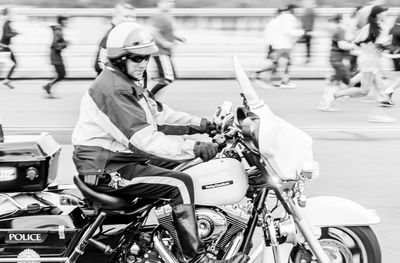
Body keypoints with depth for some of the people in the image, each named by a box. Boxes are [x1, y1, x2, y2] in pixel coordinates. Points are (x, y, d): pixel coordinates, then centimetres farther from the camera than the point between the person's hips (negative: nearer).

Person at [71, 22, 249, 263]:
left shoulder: (132, 82, 12)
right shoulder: (113, 89, -23)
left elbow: (159, 114, 13)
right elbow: (144, 139, -31)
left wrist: (201, 125, 0)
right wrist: (194, 148, -35)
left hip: (123, 156, 11)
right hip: (107, 169, -11)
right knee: (180, 185, -19)